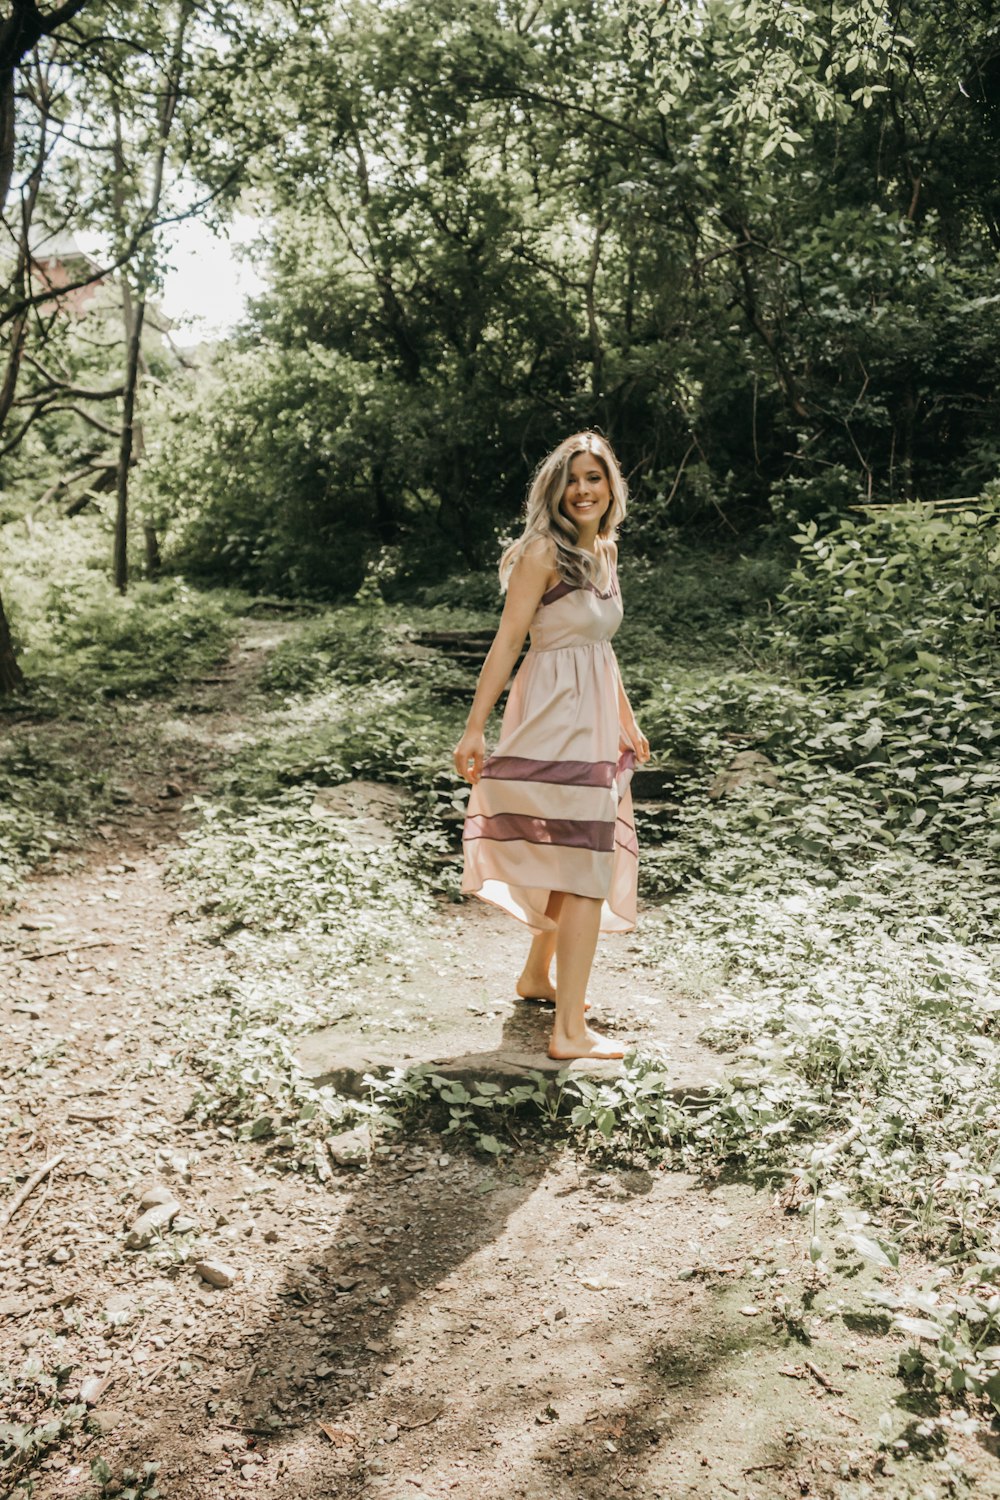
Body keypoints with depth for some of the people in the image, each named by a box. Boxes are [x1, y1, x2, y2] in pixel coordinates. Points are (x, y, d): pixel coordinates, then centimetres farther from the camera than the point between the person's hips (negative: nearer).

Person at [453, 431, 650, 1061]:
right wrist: (476, 728, -19)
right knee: (587, 870, -8)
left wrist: (627, 722, 26)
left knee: (578, 860, 20)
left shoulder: (606, 551, 13)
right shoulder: (543, 552, -12)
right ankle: (570, 1031, -1)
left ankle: (538, 976, 40)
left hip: (591, 724, 9)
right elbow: (508, 640, -16)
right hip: (553, 723, -9)